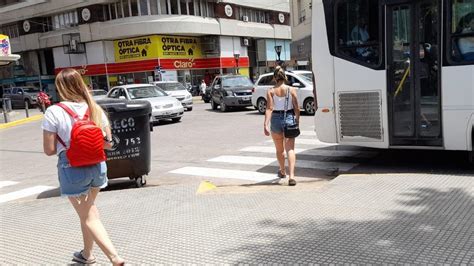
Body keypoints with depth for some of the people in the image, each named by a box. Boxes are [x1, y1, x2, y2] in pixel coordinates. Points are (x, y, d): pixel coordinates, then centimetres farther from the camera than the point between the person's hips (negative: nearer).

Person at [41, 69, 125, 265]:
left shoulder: (54, 112, -13)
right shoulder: (95, 108, 0)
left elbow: (49, 150, -11)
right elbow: (108, 143, 4)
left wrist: (65, 142, 8)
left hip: (72, 169, -5)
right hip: (97, 166, 5)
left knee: (88, 217, 7)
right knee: (88, 210, 25)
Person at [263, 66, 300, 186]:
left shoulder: (271, 91, -4)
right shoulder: (291, 90, -3)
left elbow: (269, 108, -14)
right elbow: (296, 108, -3)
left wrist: (265, 124, -17)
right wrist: (297, 121, 8)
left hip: (276, 119, 1)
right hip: (289, 118, 0)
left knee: (279, 149, 19)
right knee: (290, 149, -2)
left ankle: (282, 172, 40)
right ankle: (291, 175, -19)